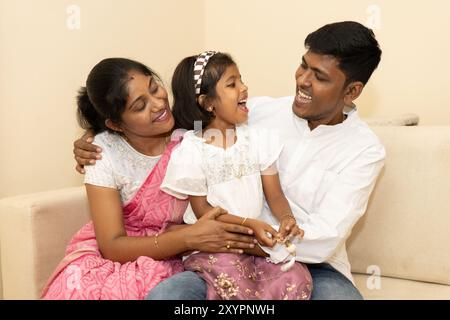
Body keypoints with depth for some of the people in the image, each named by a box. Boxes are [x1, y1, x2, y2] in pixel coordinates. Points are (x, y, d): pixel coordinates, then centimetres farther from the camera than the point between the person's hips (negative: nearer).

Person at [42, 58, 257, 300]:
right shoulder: (105, 153, -14)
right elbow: (112, 246, -18)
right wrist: (189, 237, -29)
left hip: (168, 259, 1)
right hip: (109, 257, 0)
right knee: (78, 285, -31)